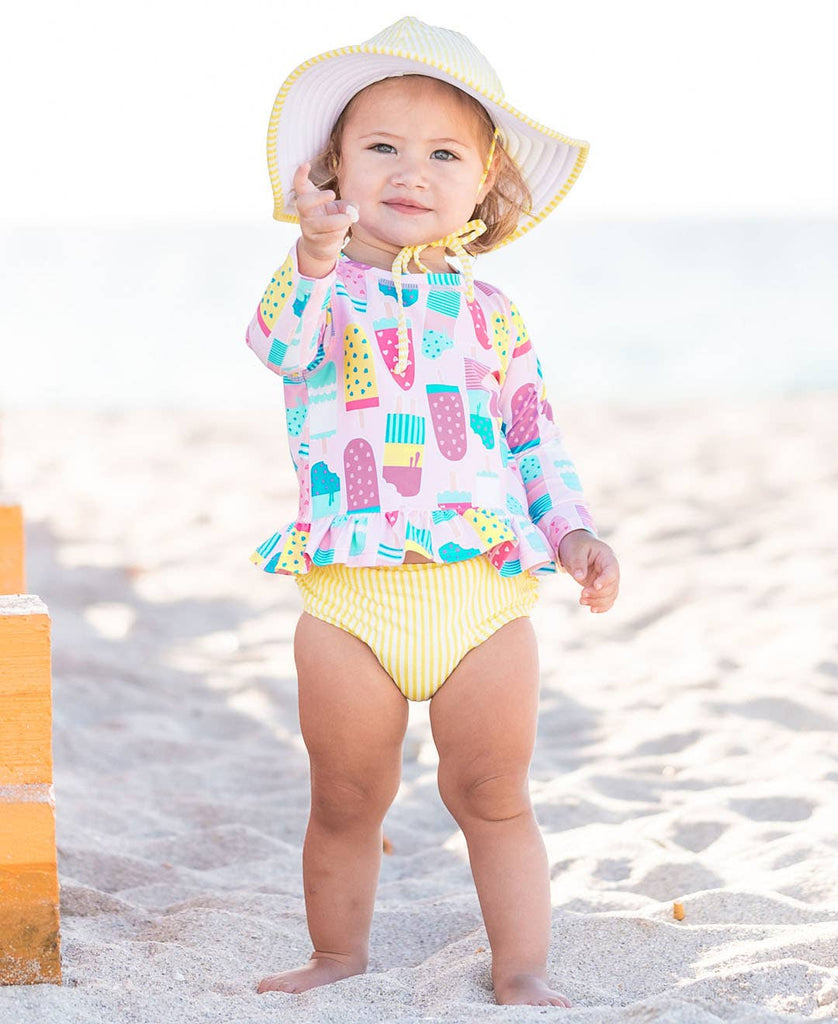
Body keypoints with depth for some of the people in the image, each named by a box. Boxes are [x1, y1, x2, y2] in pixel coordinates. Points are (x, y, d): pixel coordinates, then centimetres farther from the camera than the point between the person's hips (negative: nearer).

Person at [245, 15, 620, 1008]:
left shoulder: (491, 313, 11)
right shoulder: (322, 289, 0)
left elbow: (535, 439, 17)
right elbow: (280, 345, -23)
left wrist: (572, 532, 2)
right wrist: (316, 257, -42)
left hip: (484, 592, 2)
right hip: (350, 596, -2)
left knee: (493, 798, 7)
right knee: (345, 803, 10)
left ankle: (522, 969, 20)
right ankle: (338, 957, 28)